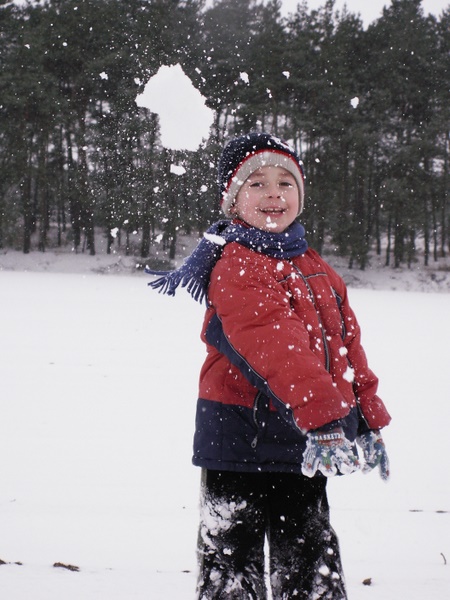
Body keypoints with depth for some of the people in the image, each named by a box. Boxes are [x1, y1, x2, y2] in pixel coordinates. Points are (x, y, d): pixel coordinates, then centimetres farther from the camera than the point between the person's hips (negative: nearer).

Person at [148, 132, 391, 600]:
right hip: (244, 439, -7)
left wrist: (367, 420, 17)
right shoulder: (236, 267, -14)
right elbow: (276, 346, -28)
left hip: (305, 447, 7)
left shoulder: (315, 269, 13)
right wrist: (322, 417, -39)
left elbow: (347, 345, 19)